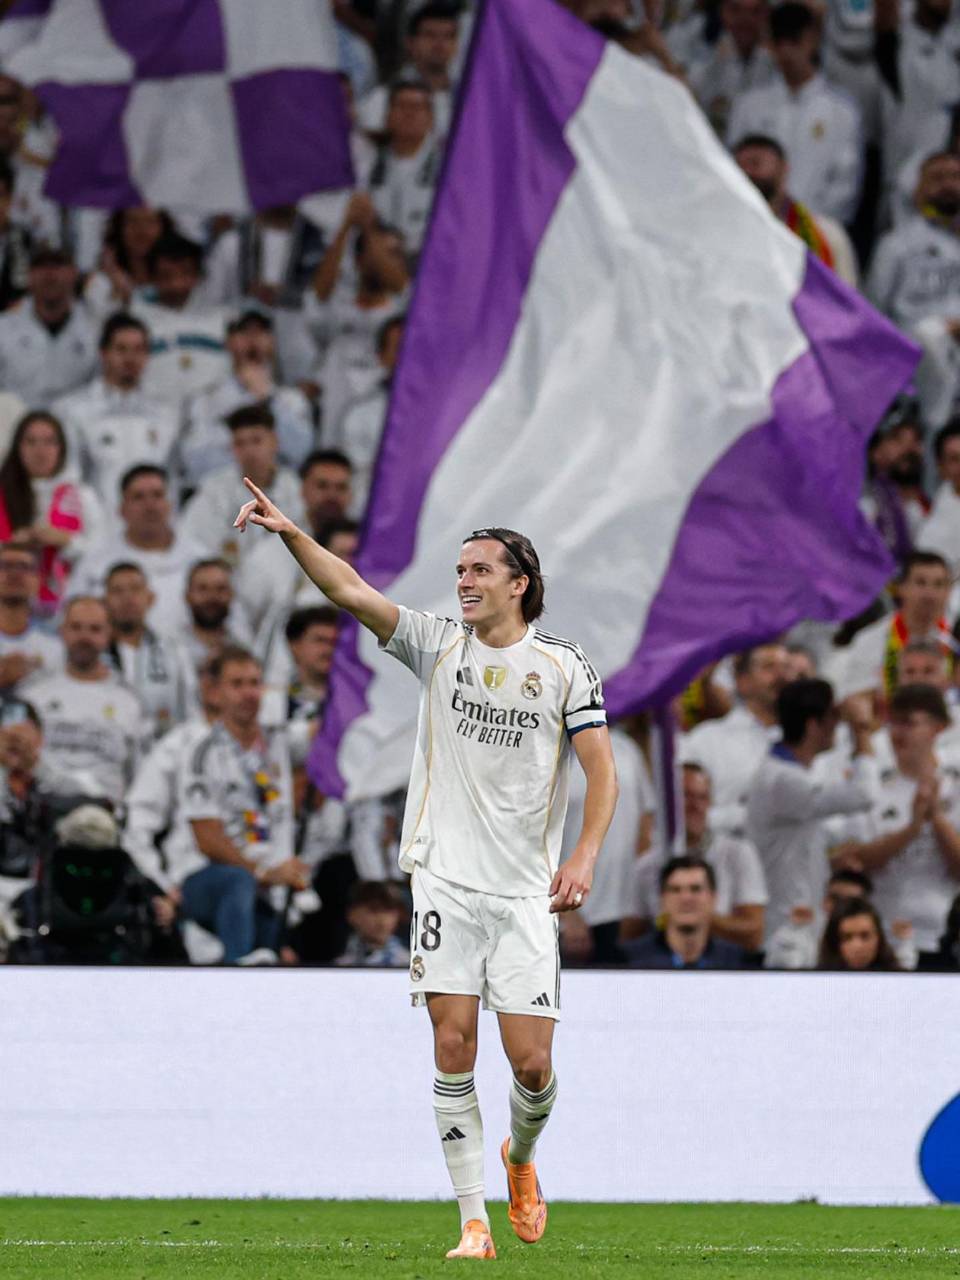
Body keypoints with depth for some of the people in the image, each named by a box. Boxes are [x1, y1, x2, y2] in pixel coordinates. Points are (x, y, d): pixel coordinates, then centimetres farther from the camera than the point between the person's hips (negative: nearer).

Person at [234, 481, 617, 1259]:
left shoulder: (564, 666, 2)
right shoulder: (438, 647, 6)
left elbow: (602, 770, 0)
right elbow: (353, 592, -4)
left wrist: (584, 859, -14)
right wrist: (290, 533, -19)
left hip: (526, 891, -1)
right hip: (447, 880, 1)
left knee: (532, 1064, -5)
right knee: (453, 1048, -8)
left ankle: (521, 1158, 29)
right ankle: (475, 1223, -2)